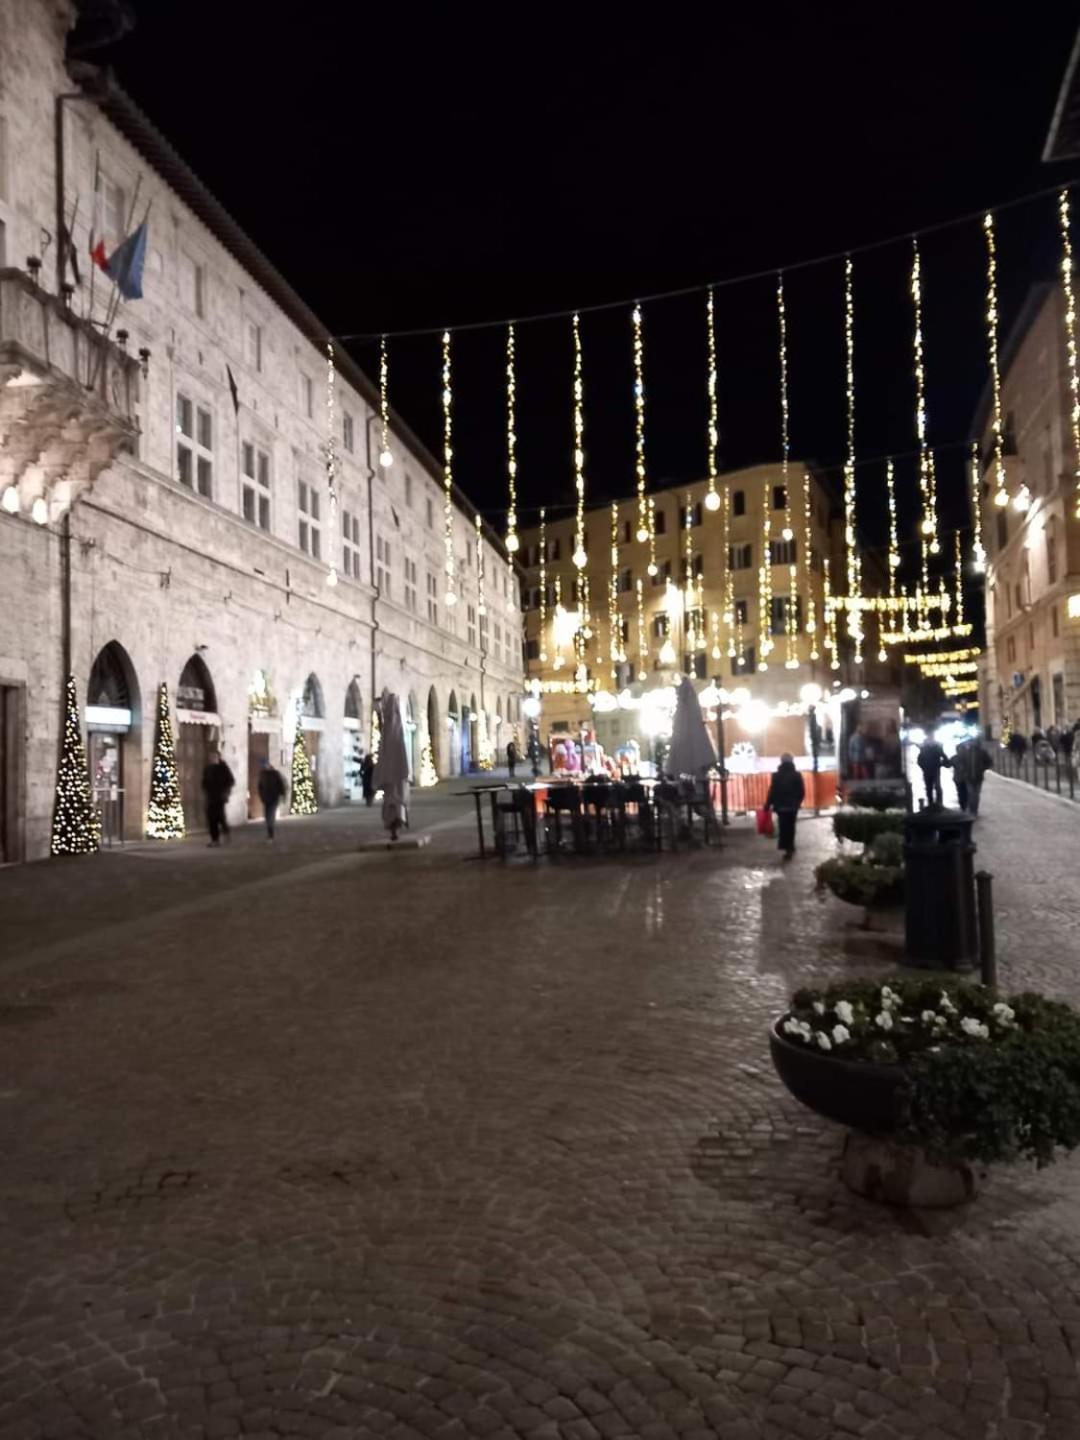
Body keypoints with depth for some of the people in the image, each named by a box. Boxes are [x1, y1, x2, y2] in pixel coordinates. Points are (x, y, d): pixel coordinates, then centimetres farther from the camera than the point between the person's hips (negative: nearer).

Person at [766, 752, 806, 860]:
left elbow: (772, 792, -9)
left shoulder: (776, 775, -6)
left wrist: (768, 805, 0)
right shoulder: (797, 775, -2)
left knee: (783, 827, 6)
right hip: (793, 806, 2)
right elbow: (802, 792, 0)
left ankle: (787, 847, 3)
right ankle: (789, 847, 16)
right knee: (790, 827, 14)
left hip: (781, 806, -2)